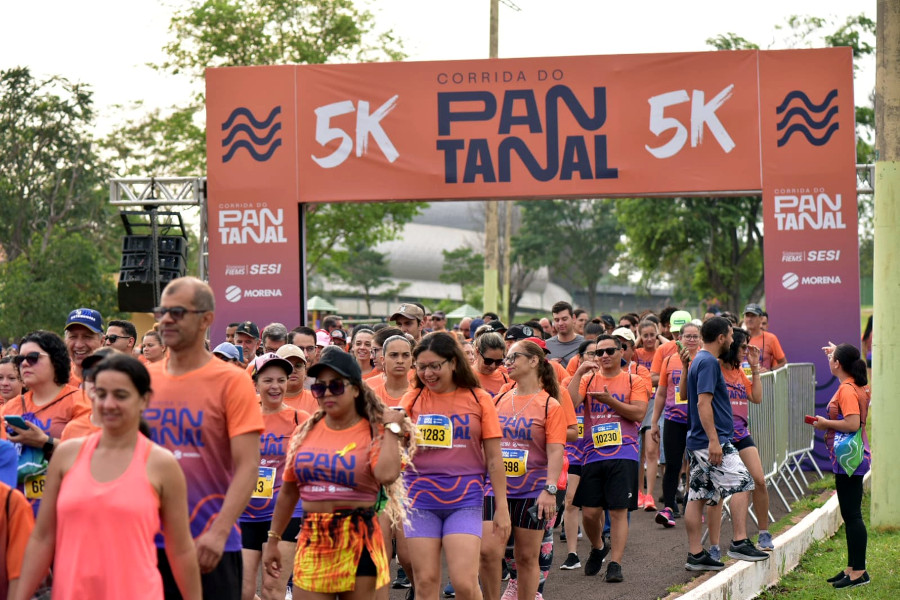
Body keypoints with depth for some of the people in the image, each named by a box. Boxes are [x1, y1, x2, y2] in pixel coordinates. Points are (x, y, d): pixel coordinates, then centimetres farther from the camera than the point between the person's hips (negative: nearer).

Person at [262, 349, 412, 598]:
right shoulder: (306, 433, 9)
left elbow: (387, 474, -24)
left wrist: (391, 428, -11)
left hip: (359, 541, -3)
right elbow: (288, 492, 16)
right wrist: (273, 541, 16)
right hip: (312, 540, 3)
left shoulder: (373, 433, -3)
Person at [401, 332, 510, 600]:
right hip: (421, 501, 2)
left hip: (465, 500, -2)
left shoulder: (478, 399, 1)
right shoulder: (413, 399, 4)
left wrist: (502, 507, 1)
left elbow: (494, 459, 3)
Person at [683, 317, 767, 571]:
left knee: (697, 496, 7)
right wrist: (714, 440, -24)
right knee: (742, 483, -8)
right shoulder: (709, 363, -13)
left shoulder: (700, 360, 19)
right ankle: (740, 542, -10)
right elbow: (703, 402, -21)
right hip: (712, 440, -10)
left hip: (697, 444, 10)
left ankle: (695, 554, 8)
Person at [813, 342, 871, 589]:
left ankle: (859, 572, -5)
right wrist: (837, 353, 38)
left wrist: (825, 423, -16)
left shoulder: (846, 390, -18)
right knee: (850, 515, 14)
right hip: (852, 458, 10)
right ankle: (852, 568, 20)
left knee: (852, 515, -7)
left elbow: (853, 424, -29)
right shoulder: (858, 386, 11)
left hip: (848, 460, -10)